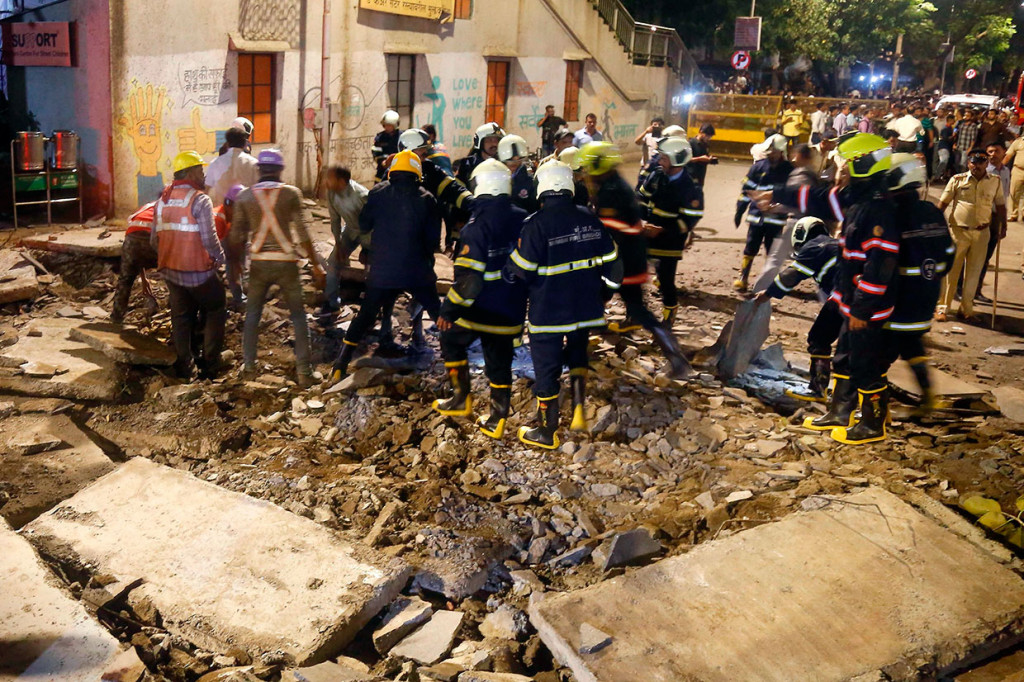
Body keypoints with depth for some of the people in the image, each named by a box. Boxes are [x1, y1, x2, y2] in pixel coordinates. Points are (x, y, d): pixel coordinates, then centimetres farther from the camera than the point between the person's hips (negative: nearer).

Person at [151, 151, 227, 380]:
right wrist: (220, 258, -2)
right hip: (198, 272, -6)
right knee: (215, 311, 12)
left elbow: (154, 238, 10)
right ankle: (209, 364, 9)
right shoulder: (200, 200, -14)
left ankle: (184, 365, 22)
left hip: (170, 271, 6)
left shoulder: (163, 200, 7)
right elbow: (209, 238, -20)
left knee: (181, 316, 17)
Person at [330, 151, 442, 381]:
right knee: (438, 314, 16)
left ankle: (340, 368, 10)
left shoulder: (378, 192, -1)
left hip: (381, 270, 1)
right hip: (417, 271, -1)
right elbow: (433, 239, -2)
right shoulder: (426, 198, -4)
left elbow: (364, 225, 8)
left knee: (365, 316, 13)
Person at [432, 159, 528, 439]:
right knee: (499, 359, 13)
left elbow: (469, 275, -22)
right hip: (511, 309, 5)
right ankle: (497, 420, 17)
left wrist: (450, 309, -13)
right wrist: (522, 297, 20)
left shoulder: (478, 224, -19)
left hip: (479, 308, -5)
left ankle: (462, 399, 23)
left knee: (451, 340, 20)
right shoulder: (521, 219, 0)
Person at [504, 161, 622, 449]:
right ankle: (579, 411, 18)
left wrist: (507, 272, 9)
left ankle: (547, 433, 20)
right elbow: (612, 263, 4)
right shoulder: (590, 219, -2)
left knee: (547, 371, 8)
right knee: (577, 356, 29)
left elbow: (519, 270, -14)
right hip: (586, 310, 5)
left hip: (548, 314, -5)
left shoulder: (537, 224, -18)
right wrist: (600, 294, 19)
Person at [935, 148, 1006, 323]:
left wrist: (1003, 225, 5)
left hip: (981, 233, 2)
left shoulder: (995, 181, 3)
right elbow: (943, 202, -2)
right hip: (958, 231, -2)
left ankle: (966, 309, 18)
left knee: (974, 272, 8)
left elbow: (1000, 205, 11)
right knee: (951, 270, 2)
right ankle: (942, 307, 10)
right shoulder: (958, 180, -3)